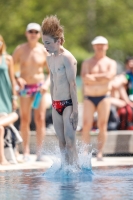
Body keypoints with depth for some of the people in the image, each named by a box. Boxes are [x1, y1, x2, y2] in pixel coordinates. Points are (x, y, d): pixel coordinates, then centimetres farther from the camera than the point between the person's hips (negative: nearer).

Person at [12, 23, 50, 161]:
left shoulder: (44, 51, 0)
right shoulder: (20, 50, 0)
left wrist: (47, 83, -10)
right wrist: (17, 78, -15)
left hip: (39, 87, 0)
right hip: (25, 87, 0)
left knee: (40, 119, -3)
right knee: (24, 120, 0)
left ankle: (39, 151, 0)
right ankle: (26, 151, 5)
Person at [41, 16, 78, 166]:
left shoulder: (67, 58, -12)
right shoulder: (50, 59, 12)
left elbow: (72, 84, -15)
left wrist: (75, 110, -17)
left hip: (68, 103, -8)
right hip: (55, 105, 8)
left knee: (70, 143, -10)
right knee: (62, 142, 9)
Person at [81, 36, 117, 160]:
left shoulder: (111, 63, 9)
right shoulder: (87, 63, 11)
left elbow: (109, 76, -12)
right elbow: (84, 78, -7)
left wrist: (93, 77, -9)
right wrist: (102, 78, -10)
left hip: (104, 97, 0)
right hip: (89, 97, 0)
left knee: (102, 125, -3)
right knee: (86, 125, -8)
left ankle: (99, 152, 0)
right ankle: (85, 151, -4)